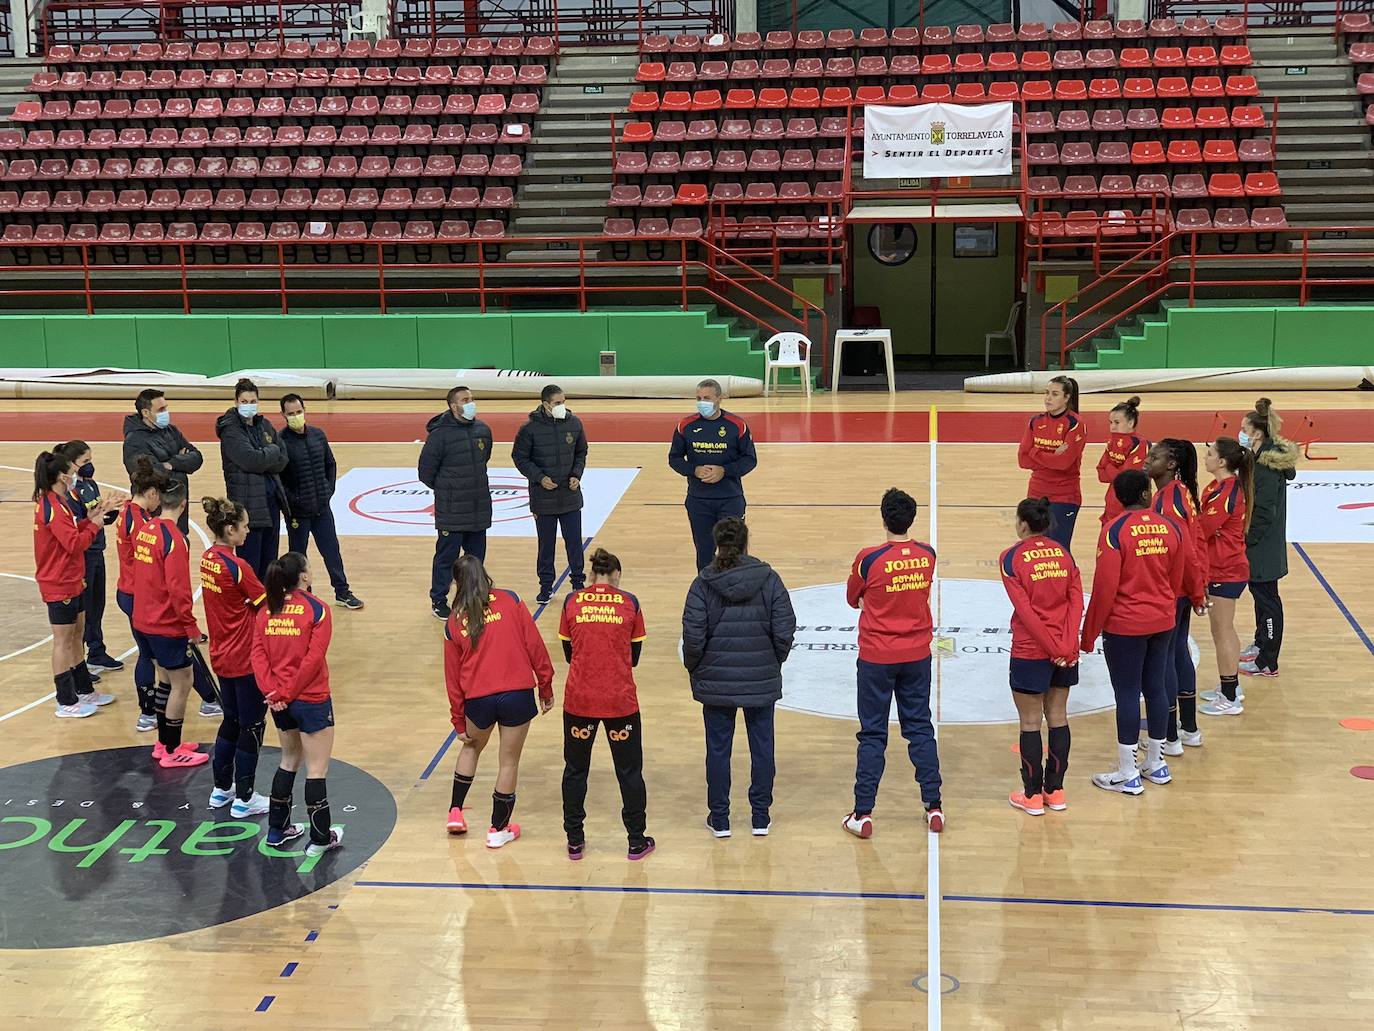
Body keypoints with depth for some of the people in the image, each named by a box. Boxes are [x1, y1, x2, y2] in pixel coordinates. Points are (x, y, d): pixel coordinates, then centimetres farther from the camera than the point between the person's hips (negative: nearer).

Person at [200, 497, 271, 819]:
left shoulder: (207, 559, 1)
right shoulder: (237, 567, -22)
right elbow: (267, 605, -12)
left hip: (222, 656, 8)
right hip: (246, 659, -8)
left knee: (232, 720, 21)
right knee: (252, 726, 5)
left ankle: (221, 789, 31)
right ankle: (244, 799, 12)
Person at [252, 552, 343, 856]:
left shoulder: (267, 610, 4)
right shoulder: (317, 610, -12)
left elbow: (258, 654, -4)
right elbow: (313, 659, -18)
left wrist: (271, 691, -10)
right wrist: (287, 693, -14)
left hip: (280, 702, 6)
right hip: (311, 701, -6)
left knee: (289, 760, 23)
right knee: (317, 770, 4)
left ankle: (277, 830, 30)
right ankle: (320, 839, 11)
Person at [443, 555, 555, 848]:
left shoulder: (454, 621, 6)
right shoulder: (510, 601, 1)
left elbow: (452, 675, 10)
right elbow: (535, 645, -3)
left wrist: (458, 722, 17)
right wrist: (546, 688, 5)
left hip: (478, 700, 2)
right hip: (517, 694, -2)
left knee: (472, 746, 30)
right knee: (509, 762, 12)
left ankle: (455, 812, 32)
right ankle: (498, 829, 22)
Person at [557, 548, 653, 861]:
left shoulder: (572, 603, -1)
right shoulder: (629, 603, -3)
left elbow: (568, 653, 7)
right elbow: (634, 656, 5)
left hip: (578, 700, 1)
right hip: (620, 701, -1)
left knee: (575, 770, 15)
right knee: (629, 771, 12)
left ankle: (574, 841, 21)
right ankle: (637, 841, 19)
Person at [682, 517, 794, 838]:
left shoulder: (703, 584, -9)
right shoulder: (768, 579, -6)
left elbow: (693, 637, -11)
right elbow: (784, 631, -8)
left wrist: (694, 670, 6)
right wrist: (774, 662, 10)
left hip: (716, 680, -1)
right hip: (761, 679, 1)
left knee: (718, 748, 11)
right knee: (762, 747, 13)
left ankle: (719, 819, 19)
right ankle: (761, 818, 20)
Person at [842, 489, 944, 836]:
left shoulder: (869, 559, -16)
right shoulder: (927, 556, -5)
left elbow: (853, 599, 1)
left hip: (876, 658, -3)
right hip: (917, 656, 3)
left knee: (873, 735, 4)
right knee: (920, 729, 13)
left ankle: (863, 814, 6)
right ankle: (934, 807, 17)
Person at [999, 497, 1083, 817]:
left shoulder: (1011, 558, -10)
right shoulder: (1063, 553, 4)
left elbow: (1024, 610, -15)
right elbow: (1076, 602, -4)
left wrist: (1054, 648, -12)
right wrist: (1067, 646, -10)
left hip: (1030, 652, -5)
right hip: (1066, 653, 5)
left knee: (1030, 723, 5)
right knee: (1058, 717, 14)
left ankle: (1033, 795, 12)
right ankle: (1055, 791, 21)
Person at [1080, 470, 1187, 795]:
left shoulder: (1115, 531, -16)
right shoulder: (1170, 527, -1)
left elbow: (1105, 587, -16)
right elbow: (1176, 580, 9)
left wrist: (1090, 632, -6)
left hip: (1125, 626, -5)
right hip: (1163, 622, 5)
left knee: (1127, 694, 1)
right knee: (1156, 688, 15)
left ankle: (1128, 775, 8)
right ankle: (1156, 764, 27)